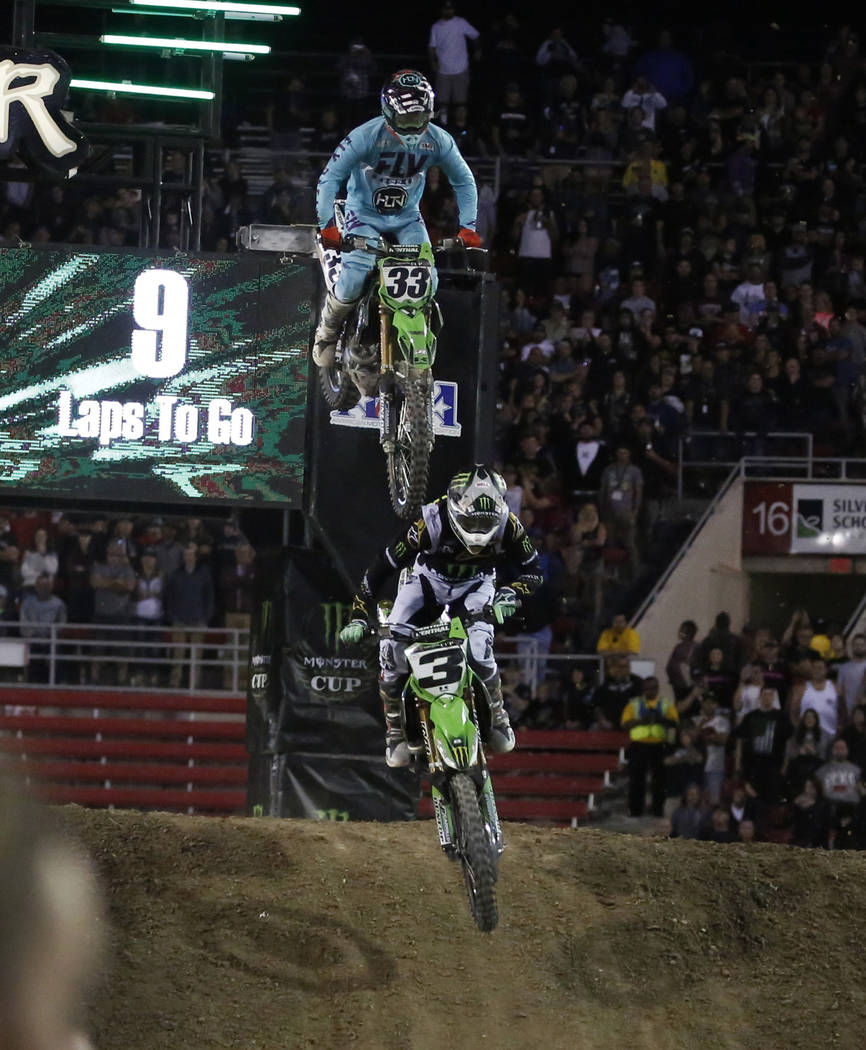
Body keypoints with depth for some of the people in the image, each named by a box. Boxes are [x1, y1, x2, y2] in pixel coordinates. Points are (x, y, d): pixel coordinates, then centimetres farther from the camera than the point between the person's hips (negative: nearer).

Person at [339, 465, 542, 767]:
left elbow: (532, 572, -12)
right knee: (391, 646, -21)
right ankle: (395, 728, -1)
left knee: (478, 646, -27)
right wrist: (359, 617, -30)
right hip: (428, 581, 0)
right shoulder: (431, 522, -33)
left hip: (475, 586, 0)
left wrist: (509, 595, -35)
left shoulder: (507, 526, -26)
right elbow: (383, 565, -26)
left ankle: (497, 714, 3)